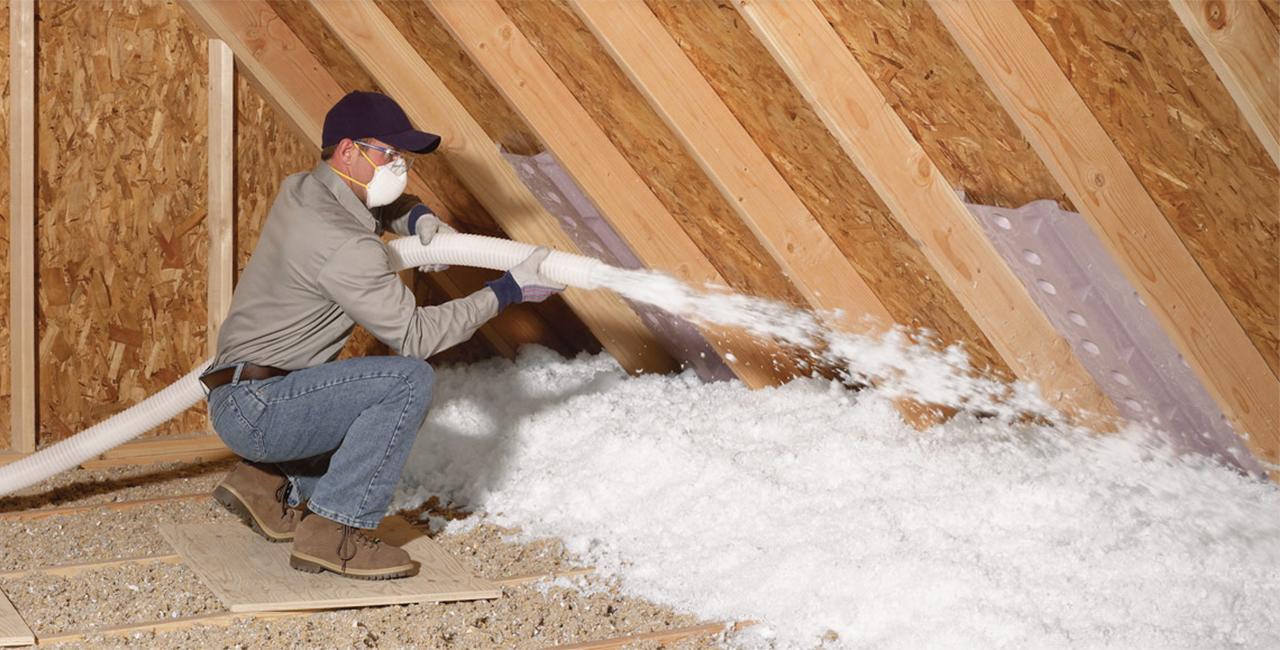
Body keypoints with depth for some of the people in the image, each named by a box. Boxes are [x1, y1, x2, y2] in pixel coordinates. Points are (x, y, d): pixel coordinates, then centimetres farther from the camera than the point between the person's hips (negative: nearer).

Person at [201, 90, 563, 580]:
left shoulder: (300, 191, 9)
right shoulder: (345, 246, -21)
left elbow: (379, 203, 31)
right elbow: (416, 335, -18)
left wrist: (418, 218, 10)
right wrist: (508, 292, -14)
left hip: (240, 399, 10)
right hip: (253, 408, -10)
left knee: (385, 412, 21)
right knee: (409, 380, -22)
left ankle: (266, 481, 16)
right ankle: (332, 531, -16)